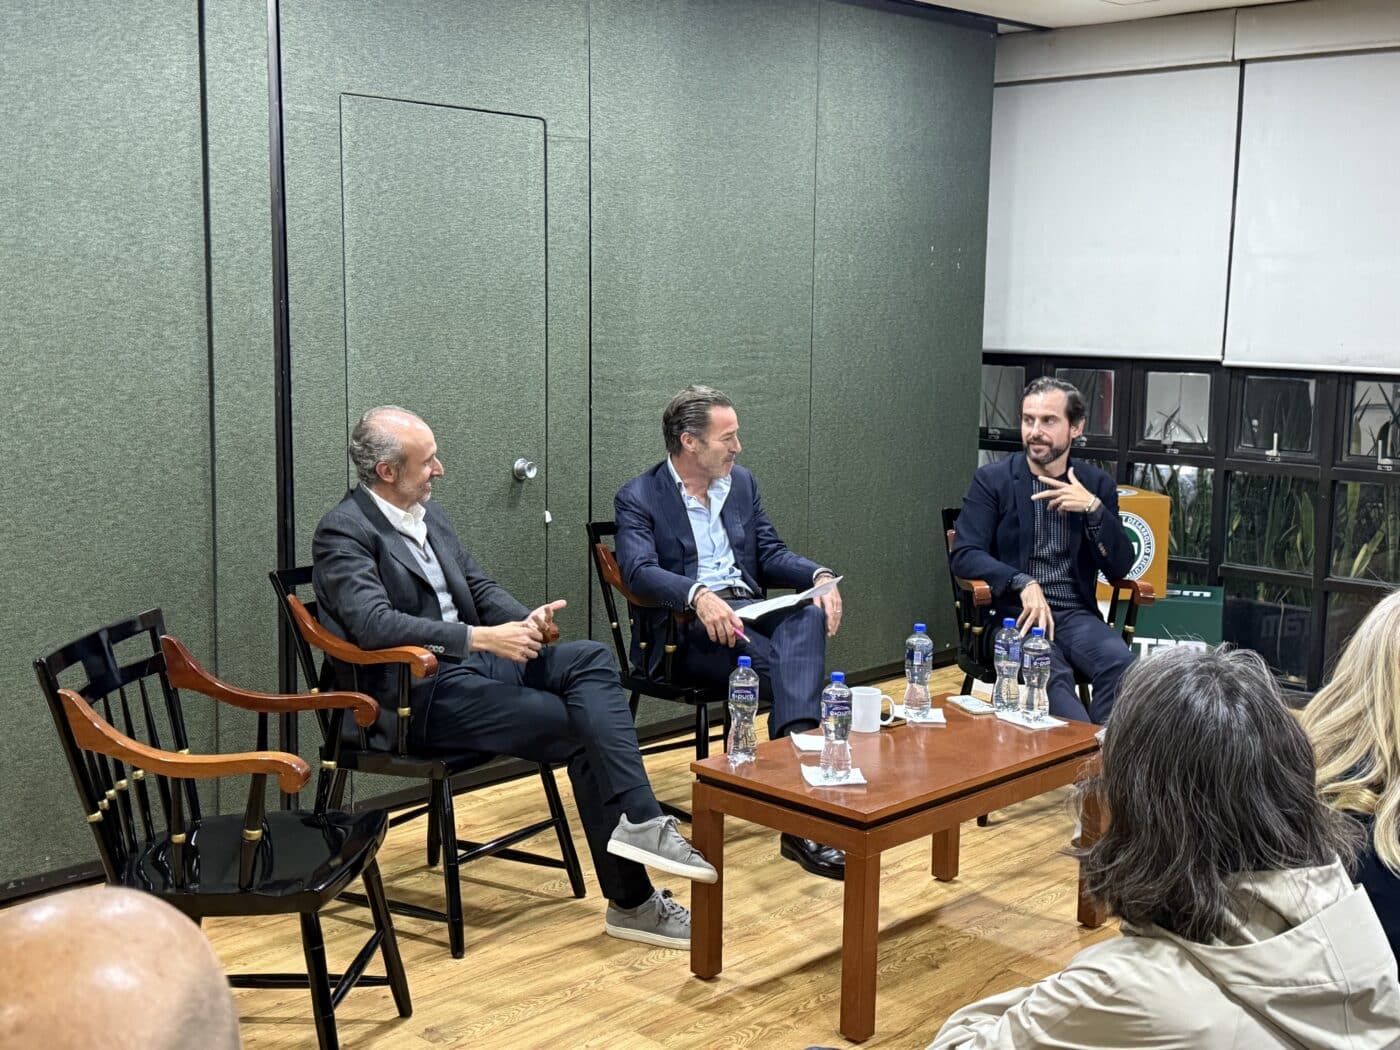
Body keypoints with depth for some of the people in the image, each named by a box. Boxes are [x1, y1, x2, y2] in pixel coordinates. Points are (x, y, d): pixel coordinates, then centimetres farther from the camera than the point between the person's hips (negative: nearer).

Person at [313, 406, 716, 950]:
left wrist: (528, 620, -5)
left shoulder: (428, 514, 15)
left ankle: (637, 823, -24)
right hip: (420, 694, -8)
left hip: (471, 661, 8)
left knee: (592, 658, -16)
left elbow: (481, 588, 18)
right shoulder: (343, 532, -11)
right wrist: (481, 638, -28)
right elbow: (374, 623, -25)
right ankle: (631, 901, -9)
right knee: (583, 729, -17)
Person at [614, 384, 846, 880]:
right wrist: (699, 595, -37)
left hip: (750, 608, 6)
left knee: (808, 613, -30)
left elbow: (771, 555, 16)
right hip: (688, 628, -5)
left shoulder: (742, 483, 18)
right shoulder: (638, 499, -2)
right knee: (790, 669, -31)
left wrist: (820, 576, -7)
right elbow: (640, 572, -18)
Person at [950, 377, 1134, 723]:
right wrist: (1023, 583, -22)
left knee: (1120, 662, -29)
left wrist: (1093, 508, -10)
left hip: (1075, 615, 3)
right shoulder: (992, 480, 3)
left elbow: (1119, 568, 5)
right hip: (1015, 613, -3)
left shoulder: (1098, 485, 10)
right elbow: (963, 555, -7)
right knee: (1051, 674, -34)